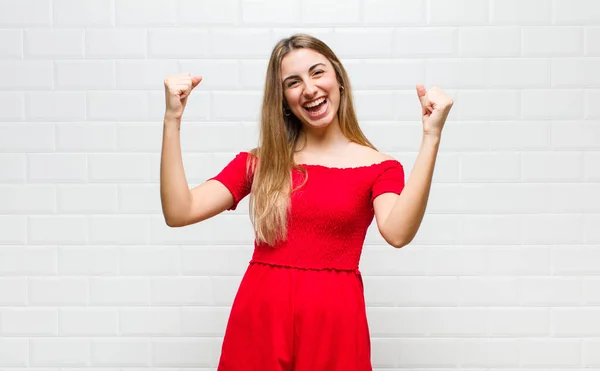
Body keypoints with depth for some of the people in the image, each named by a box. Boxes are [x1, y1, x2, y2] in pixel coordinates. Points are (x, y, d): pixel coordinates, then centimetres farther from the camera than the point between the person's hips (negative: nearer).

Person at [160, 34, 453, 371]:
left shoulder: (379, 167, 0)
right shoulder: (260, 162, 5)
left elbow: (398, 233, -20)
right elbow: (179, 213, -4)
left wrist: (431, 137, -22)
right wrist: (173, 119, -9)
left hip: (333, 320, -1)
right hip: (259, 317, 2)